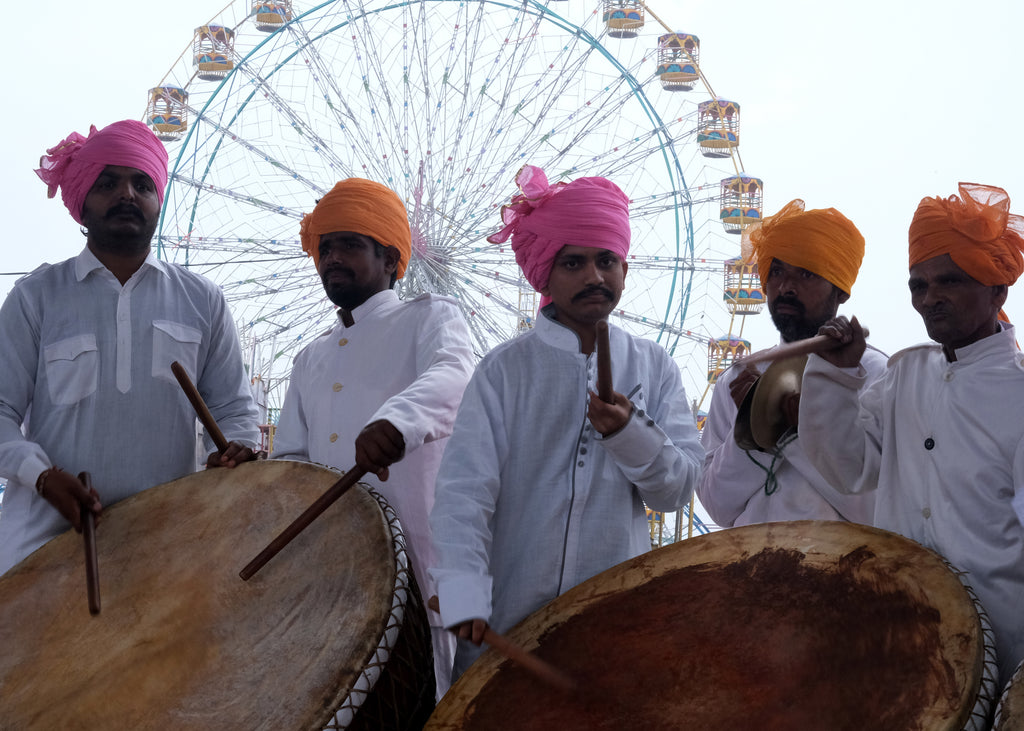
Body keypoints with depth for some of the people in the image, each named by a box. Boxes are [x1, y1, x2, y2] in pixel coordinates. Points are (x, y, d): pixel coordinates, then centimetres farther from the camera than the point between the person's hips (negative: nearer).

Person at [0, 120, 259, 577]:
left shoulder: (201, 300, 12)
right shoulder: (37, 296, 8)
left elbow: (232, 406, 13)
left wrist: (238, 446, -9)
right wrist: (42, 474, -14)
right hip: (49, 531, -1)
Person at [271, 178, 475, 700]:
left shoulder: (429, 318, 6)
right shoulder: (311, 359, 25)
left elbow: (449, 378, -17)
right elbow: (290, 456, 25)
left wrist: (397, 420, -39)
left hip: (415, 563, -5)